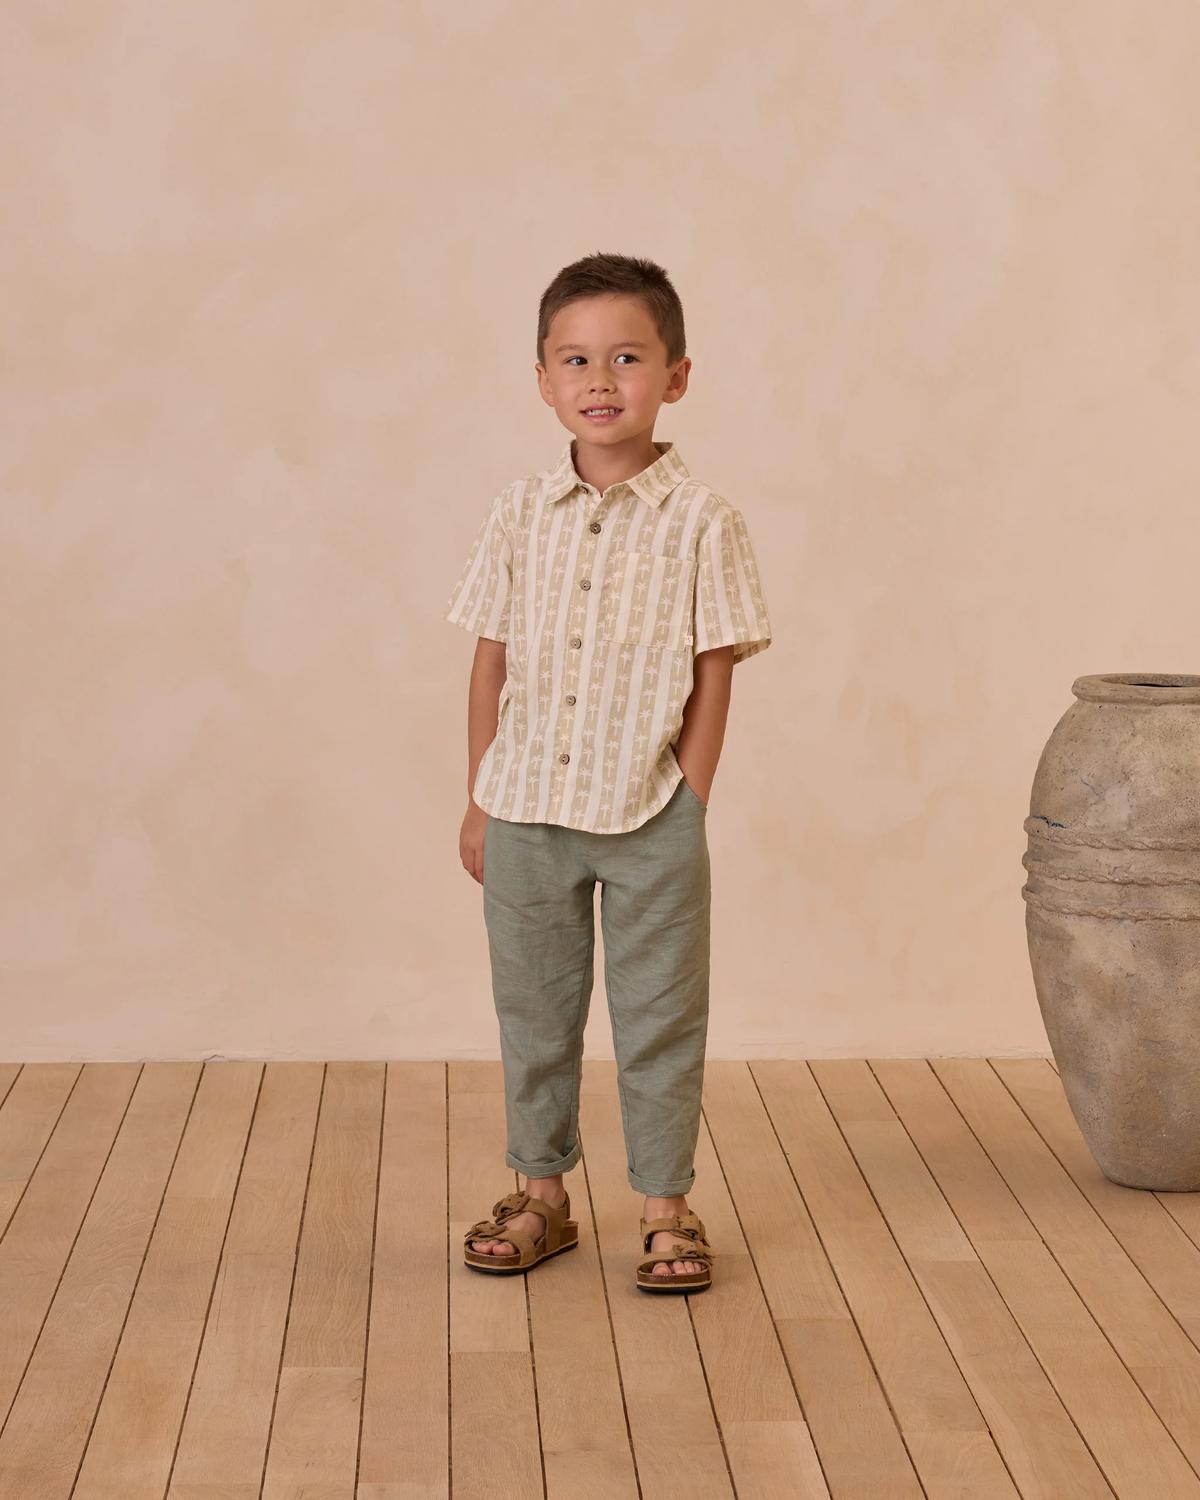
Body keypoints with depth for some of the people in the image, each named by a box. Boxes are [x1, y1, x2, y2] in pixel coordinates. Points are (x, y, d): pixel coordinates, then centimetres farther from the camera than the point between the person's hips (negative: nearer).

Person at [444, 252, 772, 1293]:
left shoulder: (701, 521, -7)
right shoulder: (520, 514, 2)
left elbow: (713, 676, -4)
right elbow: (492, 662, 6)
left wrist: (688, 809, -7)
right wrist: (480, 801, 5)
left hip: (650, 823, -3)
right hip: (526, 814, 3)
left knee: (660, 1021, 7)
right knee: (534, 1013, 13)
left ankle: (668, 1207, 20)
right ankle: (543, 1194, 28)